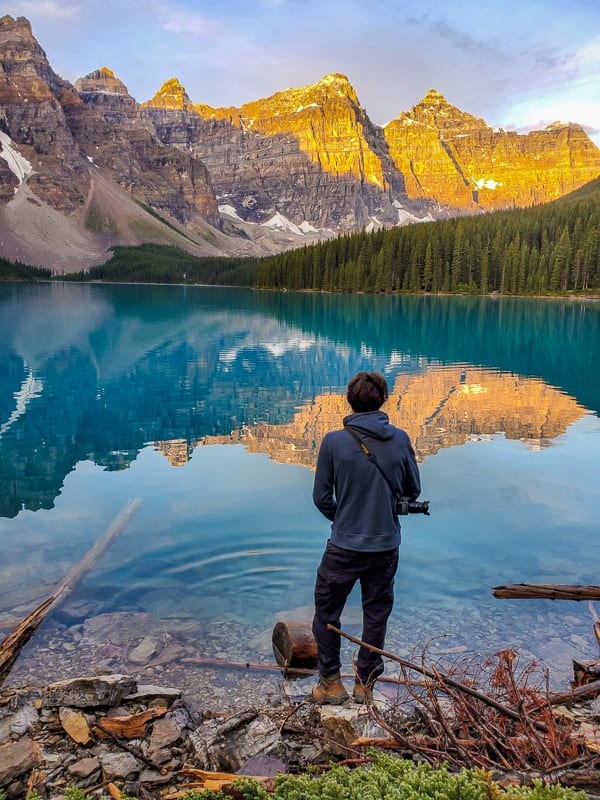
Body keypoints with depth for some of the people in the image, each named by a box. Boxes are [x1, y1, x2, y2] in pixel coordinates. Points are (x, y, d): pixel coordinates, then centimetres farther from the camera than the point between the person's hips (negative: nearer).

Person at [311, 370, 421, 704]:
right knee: (376, 615, 19)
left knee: (327, 612, 17)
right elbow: (414, 491, 4)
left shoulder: (334, 442, -14)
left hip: (344, 546, -2)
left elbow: (321, 497, -6)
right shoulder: (400, 440, -7)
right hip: (386, 545, 3)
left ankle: (331, 683, 26)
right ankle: (366, 683, 31)